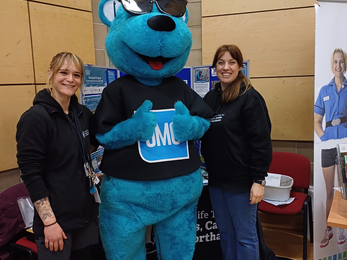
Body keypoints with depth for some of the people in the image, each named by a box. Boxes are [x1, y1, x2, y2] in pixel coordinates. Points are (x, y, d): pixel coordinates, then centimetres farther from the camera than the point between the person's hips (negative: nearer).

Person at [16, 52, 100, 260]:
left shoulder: (83, 113, 4)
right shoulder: (35, 118, -14)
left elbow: (94, 141, 24)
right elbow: (31, 174, -17)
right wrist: (49, 221, -19)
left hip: (86, 212, 6)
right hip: (57, 218, -6)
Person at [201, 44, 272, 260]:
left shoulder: (250, 98, -10)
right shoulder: (210, 98, 9)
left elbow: (261, 142, -14)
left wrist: (259, 180, -17)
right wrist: (209, 169, 11)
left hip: (241, 181, -6)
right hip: (216, 179, 6)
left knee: (245, 235, 6)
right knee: (225, 232, 18)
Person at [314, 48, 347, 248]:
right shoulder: (324, 91, 8)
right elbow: (317, 122, 8)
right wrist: (324, 138, -7)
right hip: (328, 145, 2)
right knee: (329, 190, 10)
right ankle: (328, 229, 22)